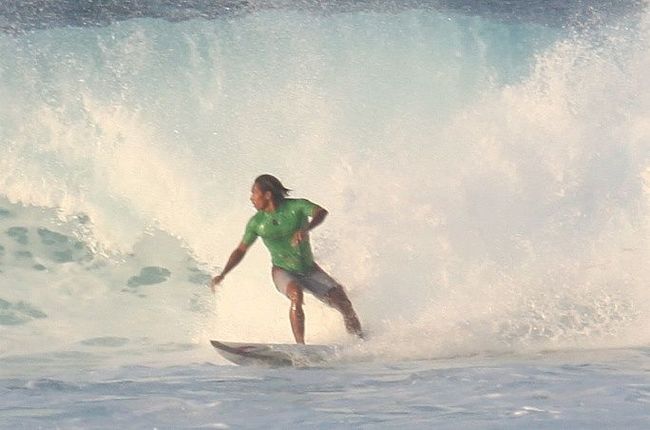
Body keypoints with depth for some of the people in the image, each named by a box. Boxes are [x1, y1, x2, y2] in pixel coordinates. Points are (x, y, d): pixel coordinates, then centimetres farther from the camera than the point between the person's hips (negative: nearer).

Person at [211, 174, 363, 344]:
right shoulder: (256, 222, -5)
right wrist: (222, 274, -8)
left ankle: (362, 342, 13)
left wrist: (305, 229, -50)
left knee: (344, 304, -11)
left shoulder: (296, 206, -13)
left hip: (310, 270, 1)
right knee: (296, 294, -35)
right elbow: (241, 250, 3)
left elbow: (321, 212, -31)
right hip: (283, 271, -1)